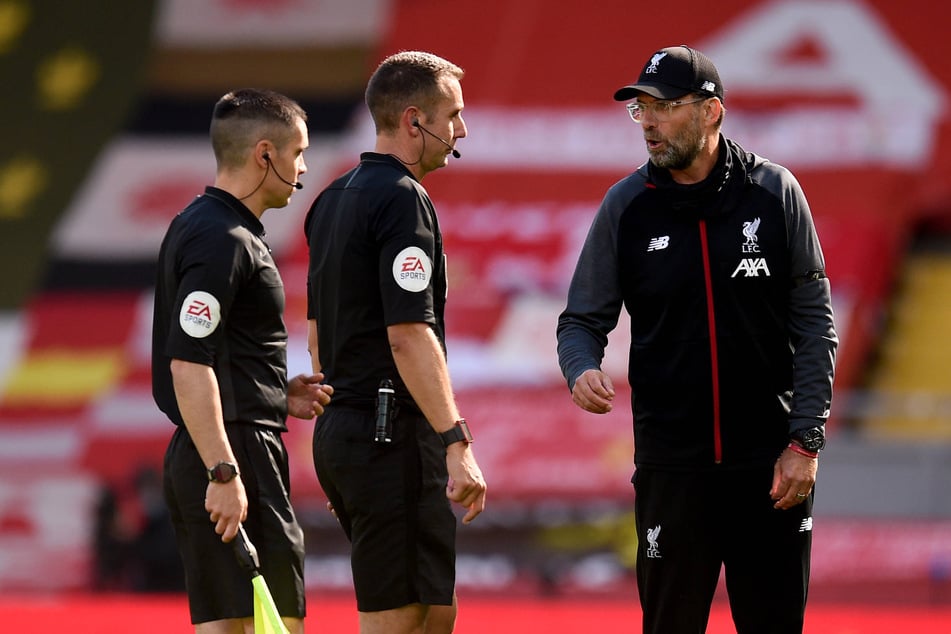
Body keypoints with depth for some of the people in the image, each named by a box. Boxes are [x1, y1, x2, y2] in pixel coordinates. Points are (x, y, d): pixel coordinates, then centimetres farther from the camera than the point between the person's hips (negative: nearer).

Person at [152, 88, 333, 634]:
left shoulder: (201, 226, 17)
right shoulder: (224, 240, -15)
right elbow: (188, 366, -22)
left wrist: (277, 394, 15)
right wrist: (223, 474, -24)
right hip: (240, 452, -10)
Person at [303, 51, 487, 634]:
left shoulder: (334, 199, 16)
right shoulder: (403, 200, -14)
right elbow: (409, 336, -21)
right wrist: (457, 443, -23)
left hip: (341, 431, 10)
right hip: (395, 435, -10)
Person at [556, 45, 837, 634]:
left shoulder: (775, 191, -1)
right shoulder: (626, 206, 1)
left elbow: (815, 323, 1)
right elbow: (583, 319, 7)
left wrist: (805, 442, -5)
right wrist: (582, 369, -17)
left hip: (771, 459, 0)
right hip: (672, 462, 0)